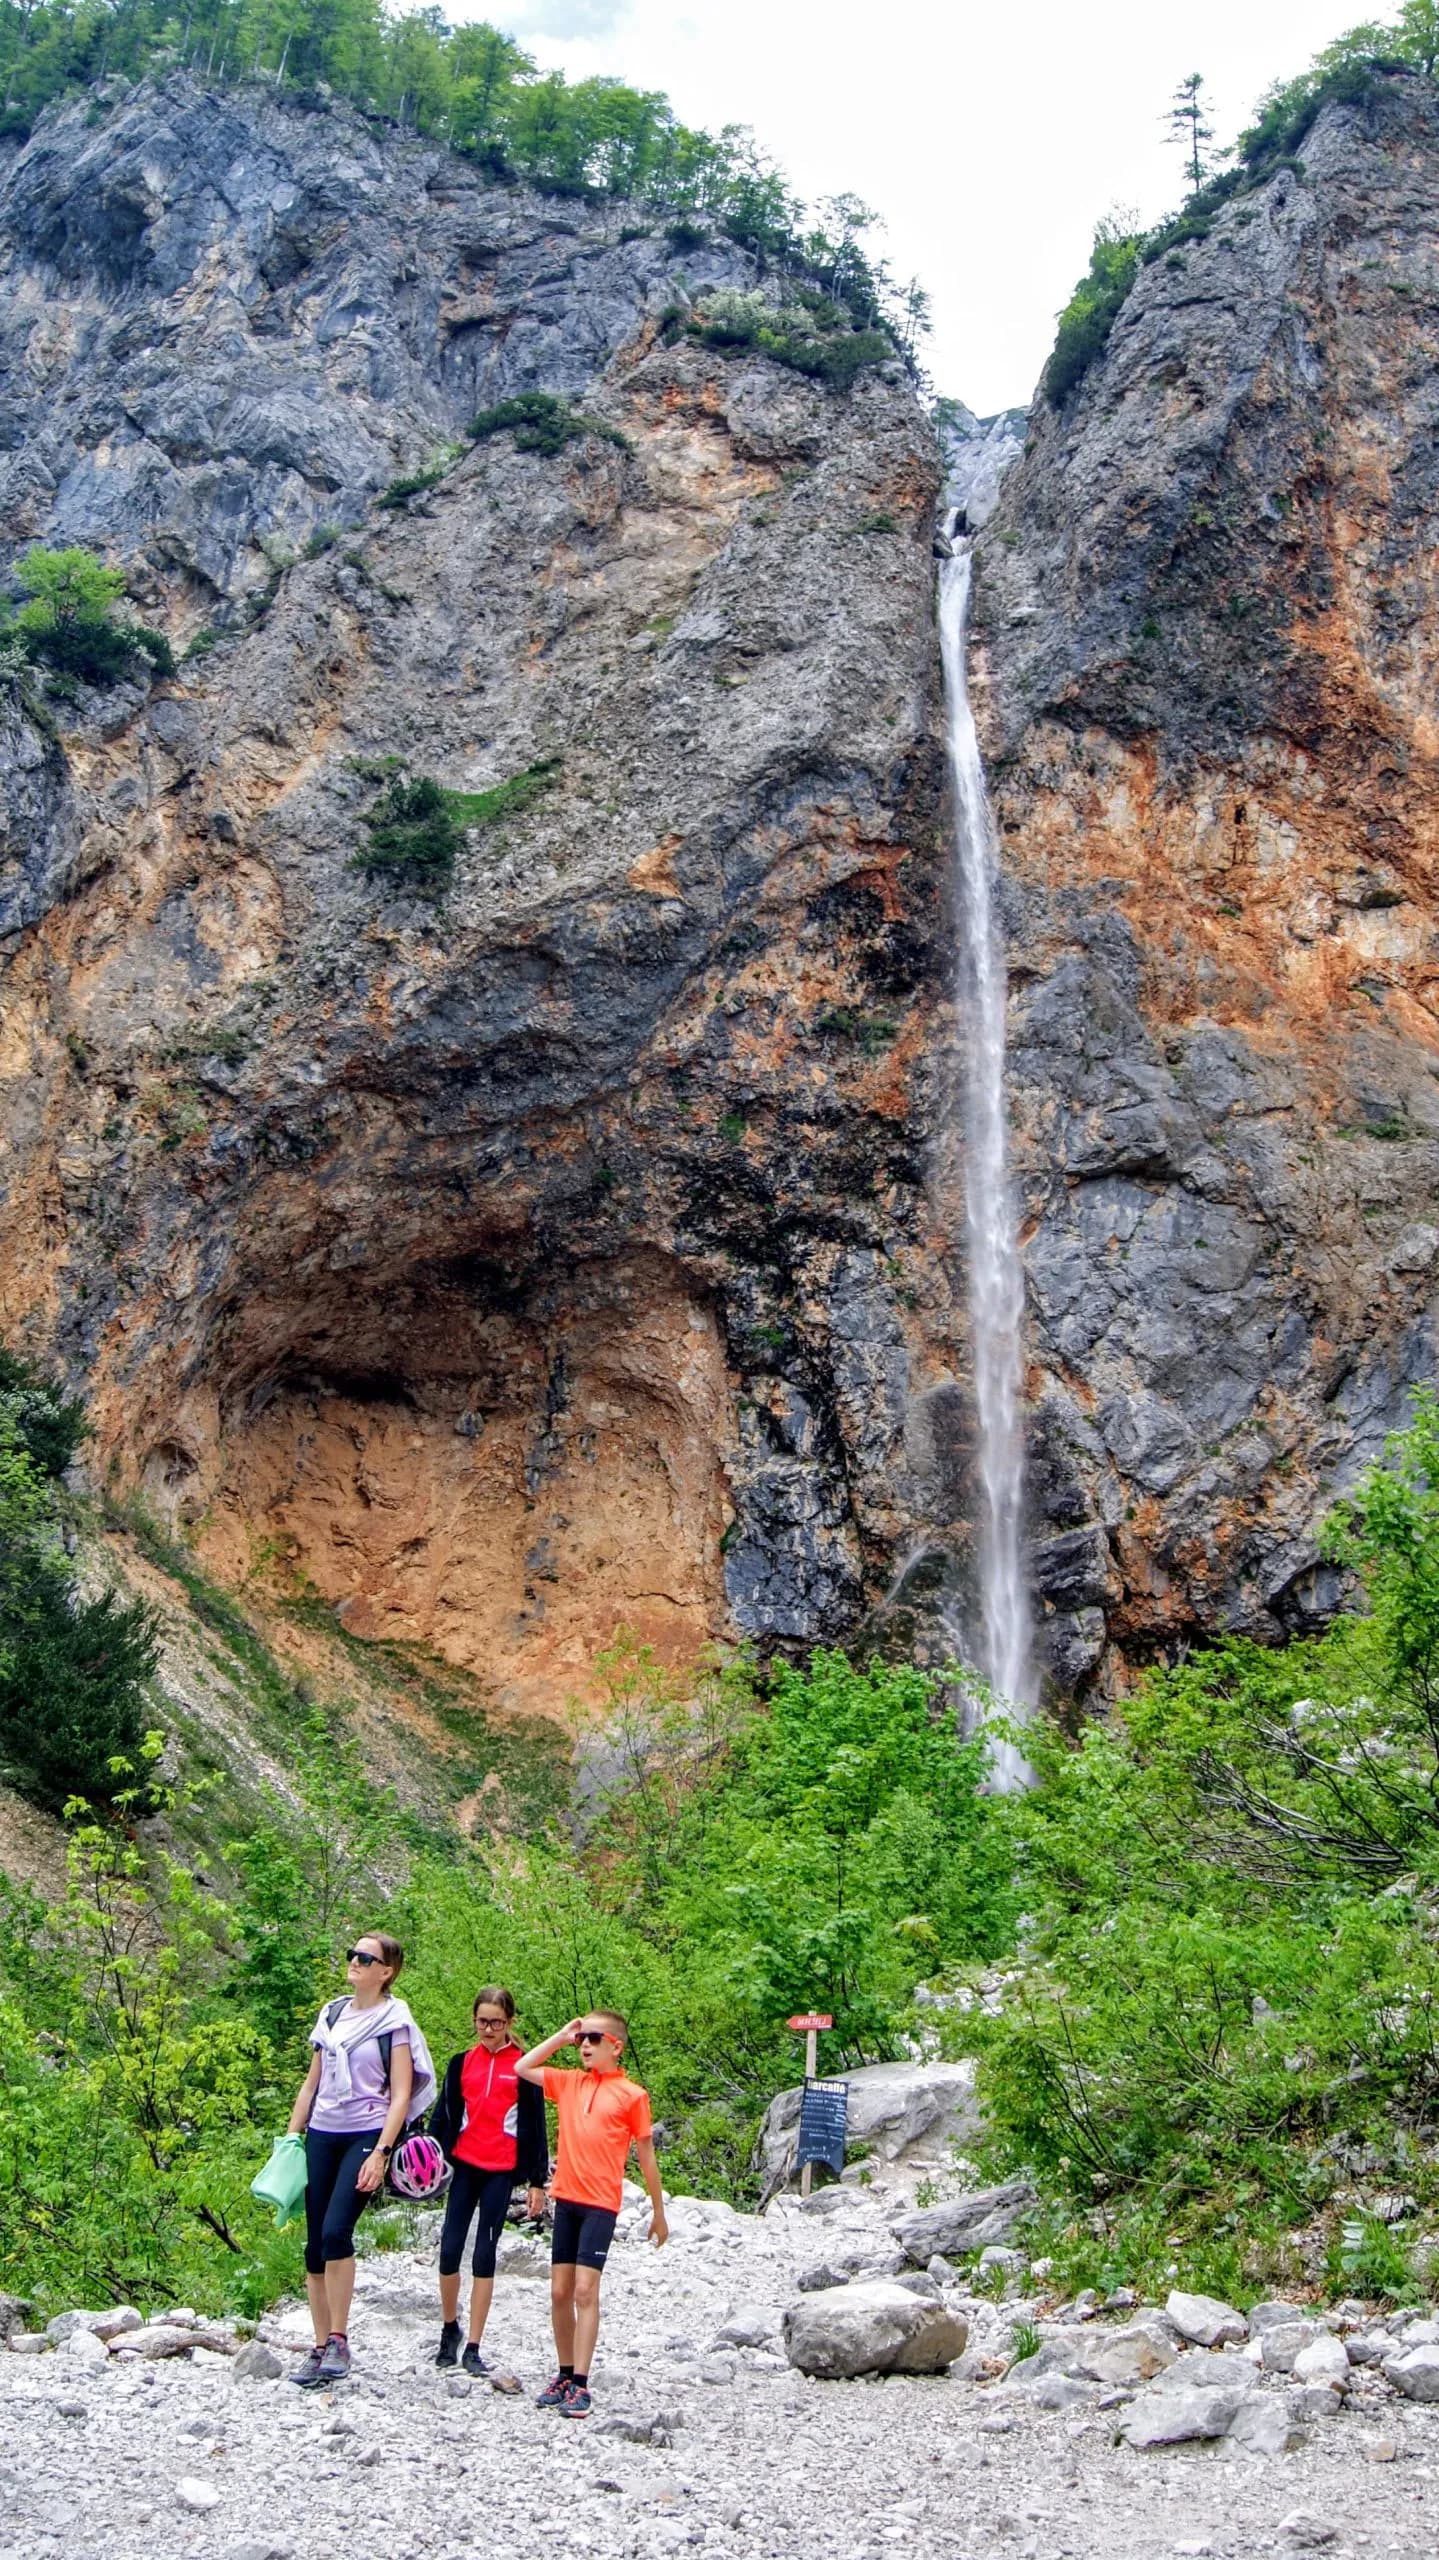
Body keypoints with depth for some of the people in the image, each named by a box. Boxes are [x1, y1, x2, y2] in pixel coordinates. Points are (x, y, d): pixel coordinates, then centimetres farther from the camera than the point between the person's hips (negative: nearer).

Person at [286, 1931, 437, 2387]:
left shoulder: (394, 2021, -3)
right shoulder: (331, 2013, 13)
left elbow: (401, 2095, -8)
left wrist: (381, 2152, -17)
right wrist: (291, 2138, 12)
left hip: (365, 2135, -6)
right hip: (322, 2135, 6)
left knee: (336, 2232, -20)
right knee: (315, 2245, 3)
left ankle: (338, 2341, -9)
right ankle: (320, 2347, 11)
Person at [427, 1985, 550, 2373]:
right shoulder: (462, 2063, 7)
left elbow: (535, 2127, 2)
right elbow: (443, 2116, 10)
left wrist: (537, 2181, 0)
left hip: (502, 2171, -2)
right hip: (464, 2166, 2)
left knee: (485, 2253, -1)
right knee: (450, 2249, -3)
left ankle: (473, 2348, 5)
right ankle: (450, 2328, 21)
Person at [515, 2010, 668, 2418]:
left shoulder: (631, 2095, -4)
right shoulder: (569, 2083, 10)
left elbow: (646, 2155, 2)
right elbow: (522, 2068, 15)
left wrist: (658, 2212, 6)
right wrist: (560, 2037, 8)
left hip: (600, 2204, -5)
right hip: (565, 2198, 5)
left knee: (585, 2290, -11)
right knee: (559, 2291, 8)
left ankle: (580, 2385, -8)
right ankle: (565, 2375, 18)